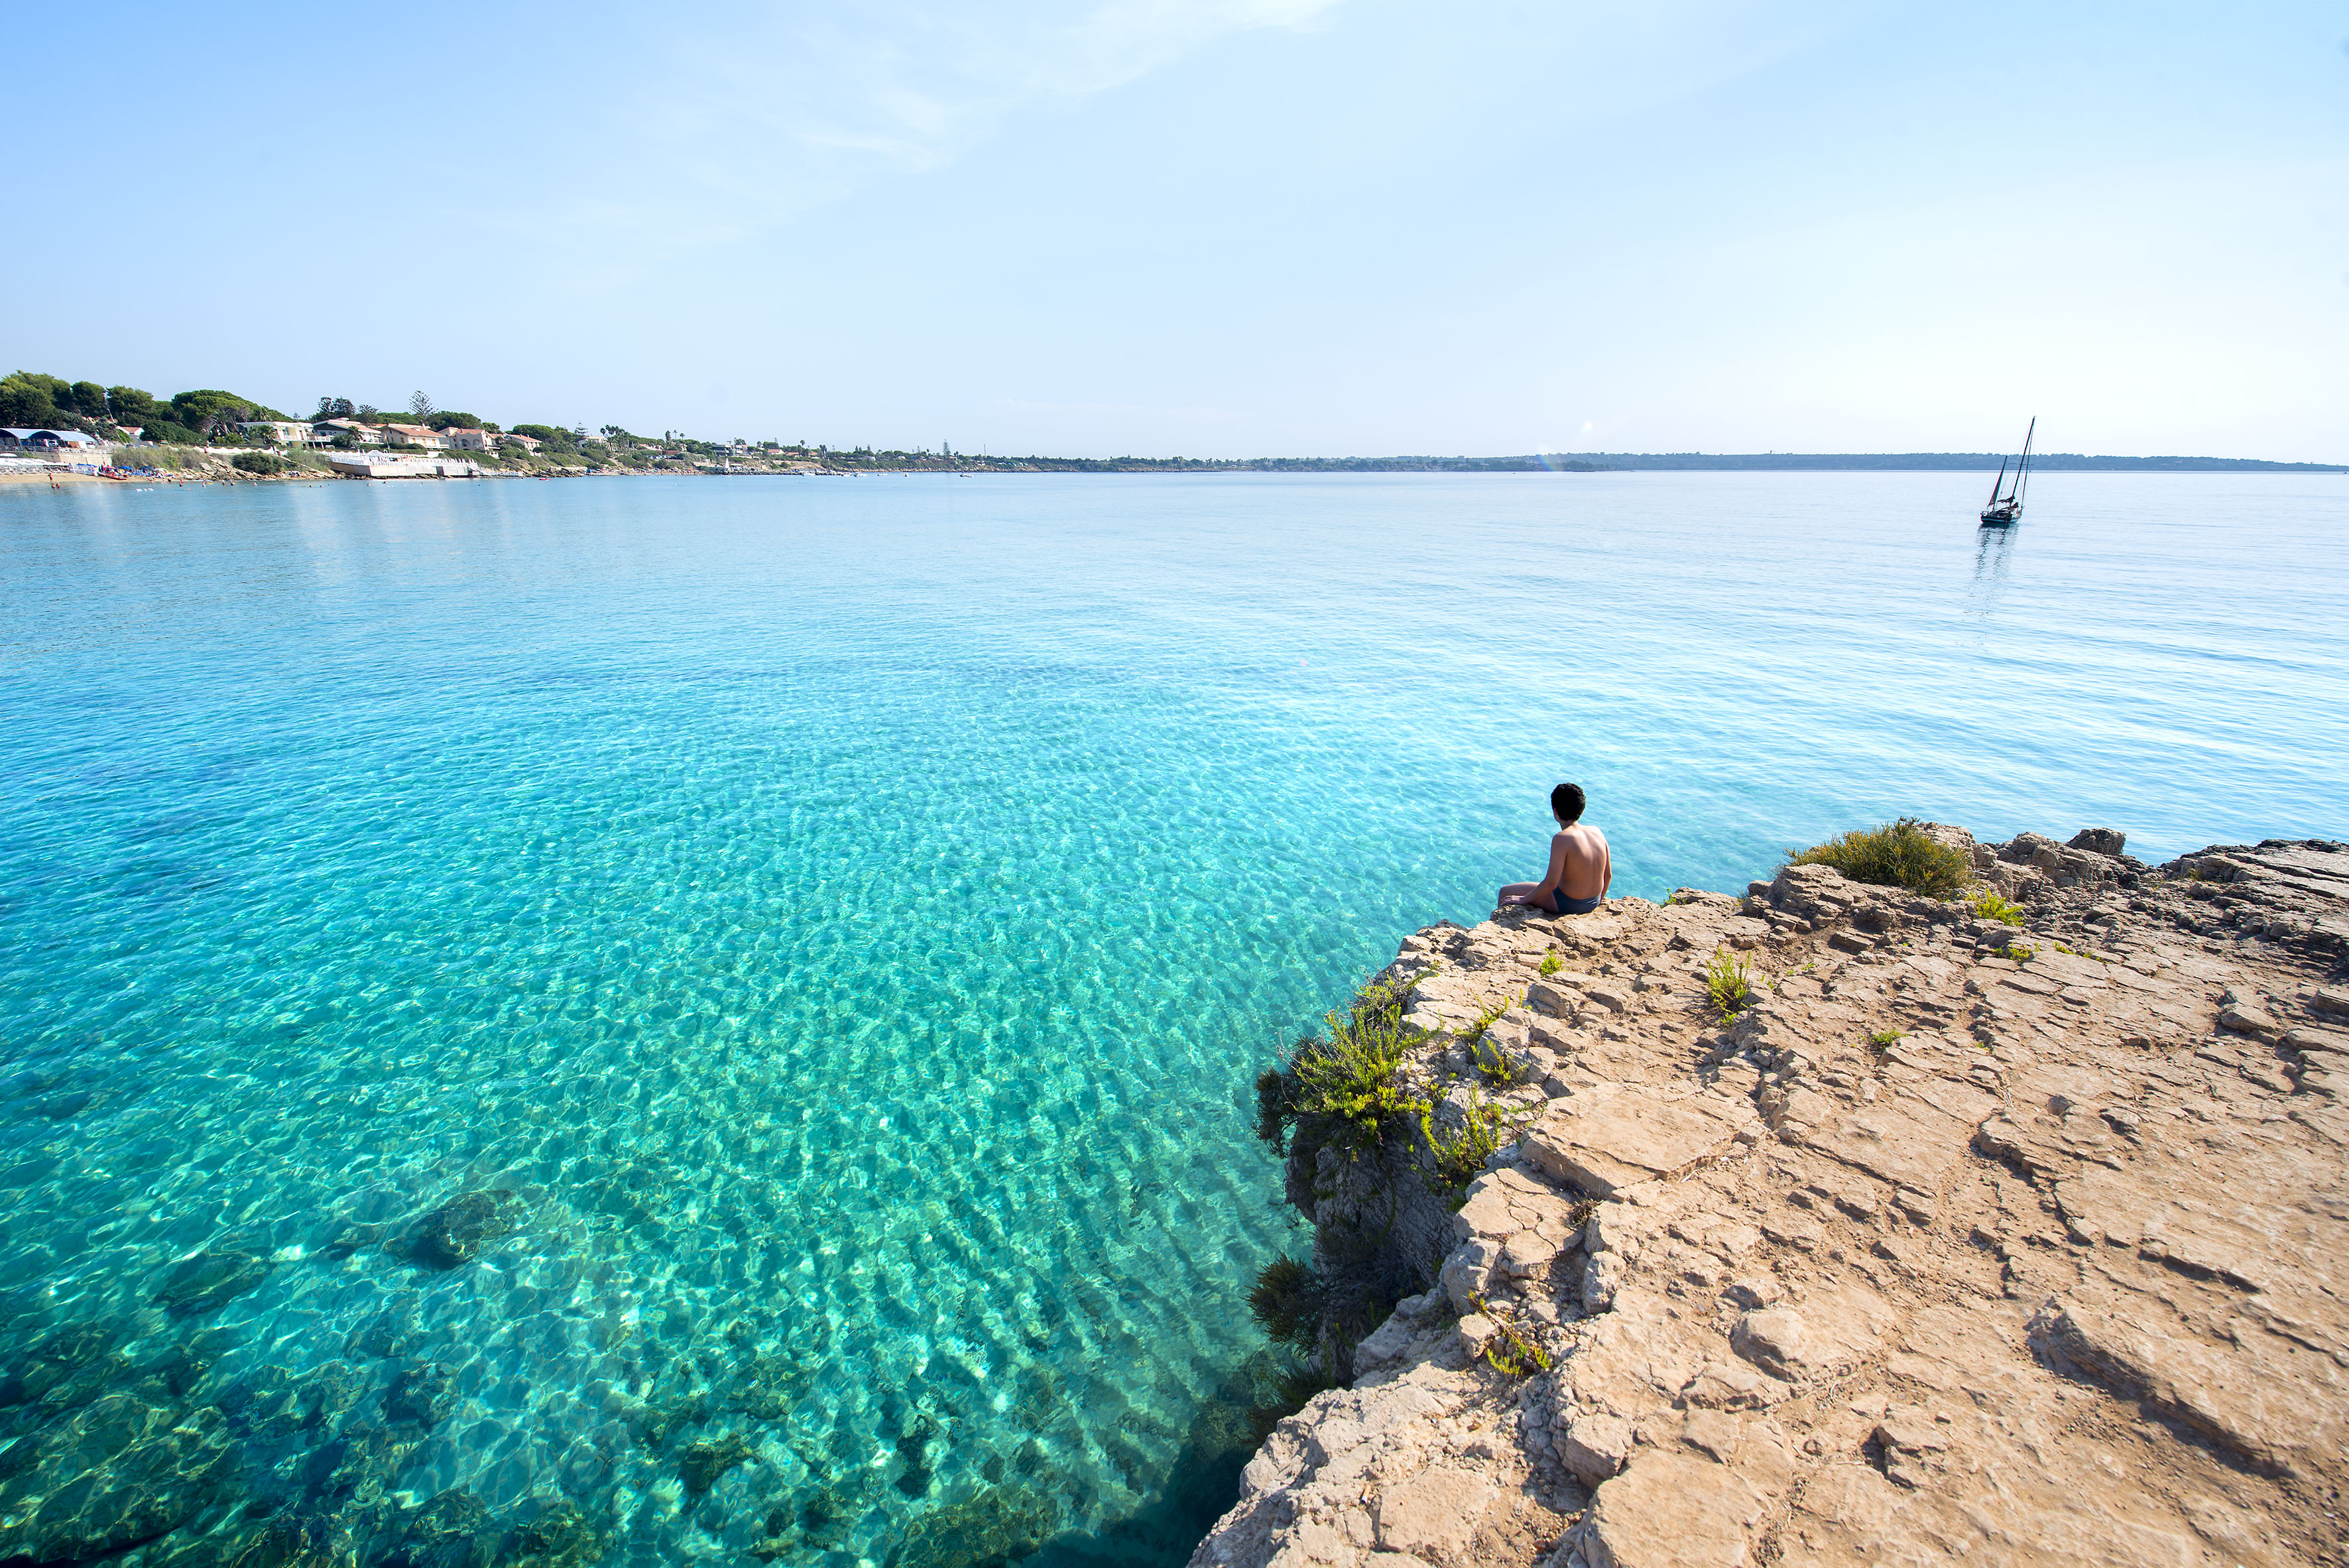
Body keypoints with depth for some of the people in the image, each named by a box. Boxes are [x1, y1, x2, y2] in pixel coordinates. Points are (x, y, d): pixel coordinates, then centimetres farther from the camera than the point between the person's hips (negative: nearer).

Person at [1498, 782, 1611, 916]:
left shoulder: (1562, 839, -25)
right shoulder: (1597, 832, -5)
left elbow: (1551, 883, -26)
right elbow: (1608, 874, 4)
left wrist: (1524, 899, -12)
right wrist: (1598, 902, 20)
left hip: (1567, 905, -7)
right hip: (1593, 904, 7)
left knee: (1506, 892, 7)